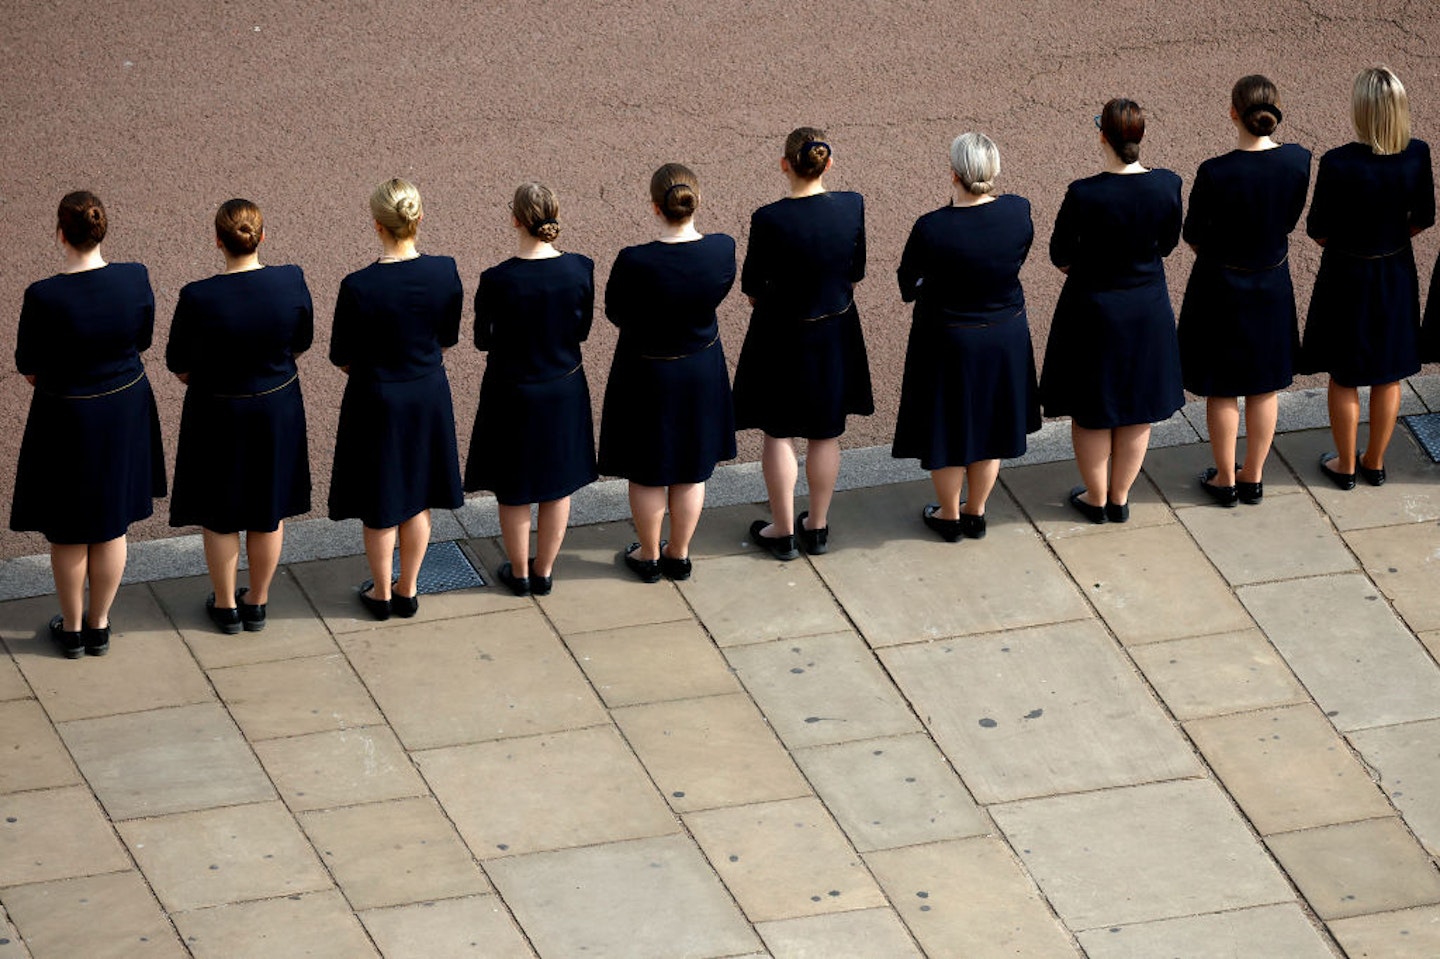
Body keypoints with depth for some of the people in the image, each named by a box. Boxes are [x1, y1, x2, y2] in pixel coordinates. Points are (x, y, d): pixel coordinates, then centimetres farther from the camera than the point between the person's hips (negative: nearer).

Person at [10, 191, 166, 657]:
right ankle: (99, 626, 35)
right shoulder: (135, 279, -17)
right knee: (111, 524, 21)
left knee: (68, 532, 17)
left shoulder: (43, 298, -27)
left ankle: (72, 629, 33)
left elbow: (27, 364, -11)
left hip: (67, 418, -3)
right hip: (125, 410, 3)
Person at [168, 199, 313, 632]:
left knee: (219, 515, 18)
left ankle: (226, 605, 33)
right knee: (269, 510, 21)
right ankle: (257, 603, 36)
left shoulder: (198, 298, -27)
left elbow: (179, 364, -11)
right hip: (278, 409, 3)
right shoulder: (291, 282, -19)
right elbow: (301, 342, -1)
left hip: (218, 415, -3)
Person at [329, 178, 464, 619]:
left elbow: (342, 358, -11)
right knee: (417, 499, 21)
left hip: (377, 400, -3)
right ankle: (408, 590, 34)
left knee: (380, 506, 15)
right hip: (429, 398, 3)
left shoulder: (359, 287, -25)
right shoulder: (445, 273, -15)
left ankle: (381, 593, 31)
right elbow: (447, 339, 1)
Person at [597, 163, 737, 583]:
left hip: (647, 372, -3)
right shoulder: (721, 249, -21)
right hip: (702, 370, 3)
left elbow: (615, 312, -13)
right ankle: (679, 555, 38)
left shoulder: (635, 263, -30)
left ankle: (648, 556, 35)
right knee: (691, 469, 22)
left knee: (648, 473, 19)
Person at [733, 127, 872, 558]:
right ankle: (817, 527, 30)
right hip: (836, 335, 3)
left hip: (781, 336, -3)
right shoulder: (852, 206, -14)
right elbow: (855, 273, 0)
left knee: (779, 434, 14)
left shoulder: (769, 220, -24)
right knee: (825, 433, 18)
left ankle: (783, 532, 22)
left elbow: (752, 289, -11)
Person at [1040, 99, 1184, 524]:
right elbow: (1167, 244, 1)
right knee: (1137, 408, 20)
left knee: (1091, 412, 17)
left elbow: (1060, 256, -12)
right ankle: (1120, 499, 34)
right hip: (1148, 309, 3)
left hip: (1094, 309, -3)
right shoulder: (1166, 185, -16)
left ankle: (1096, 499, 31)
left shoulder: (1084, 195, -26)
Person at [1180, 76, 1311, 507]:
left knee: (1222, 390, 14)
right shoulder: (1298, 160, -15)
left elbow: (1192, 236, -12)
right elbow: (1289, 219, 0)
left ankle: (1225, 480, 26)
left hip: (1221, 286, -4)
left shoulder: (1215, 173, -27)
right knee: (1265, 386, 19)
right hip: (1273, 282, 4)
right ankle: (1253, 478, 31)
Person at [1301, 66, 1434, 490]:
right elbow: (1422, 219, -2)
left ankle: (1345, 466, 29)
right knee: (1389, 374, 20)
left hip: (1347, 275, -3)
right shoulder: (1417, 155, -16)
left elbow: (1318, 231, -15)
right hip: (1397, 272, 3)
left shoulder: (1338, 164, -27)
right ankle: (1375, 463, 34)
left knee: (1343, 376, 16)